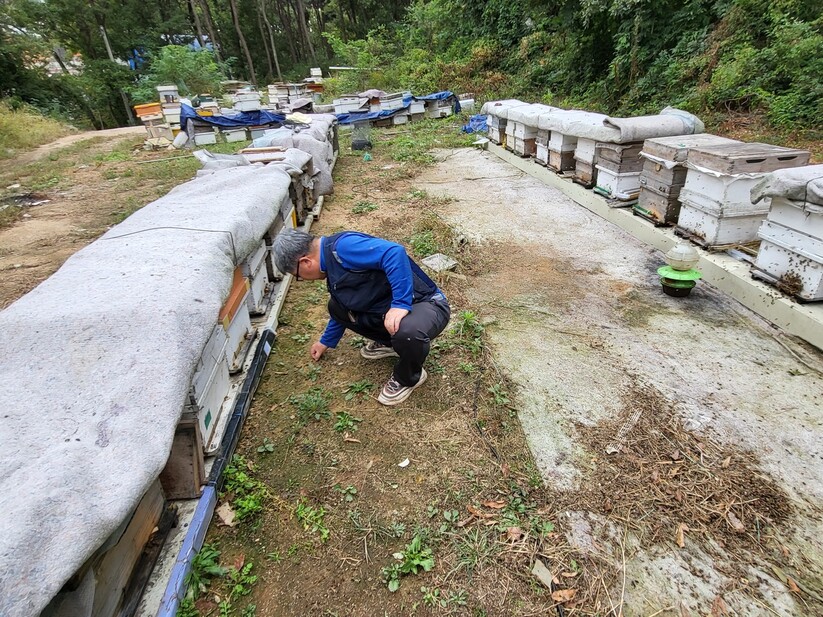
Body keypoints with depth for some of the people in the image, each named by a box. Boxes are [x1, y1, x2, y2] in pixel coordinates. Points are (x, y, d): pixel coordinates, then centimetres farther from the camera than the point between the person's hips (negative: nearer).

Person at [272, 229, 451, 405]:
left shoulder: (343, 246, -22)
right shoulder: (331, 264, 10)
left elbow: (394, 253, -36)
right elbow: (343, 310, 26)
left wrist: (401, 304, -36)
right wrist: (326, 341, 39)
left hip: (427, 304, -9)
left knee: (407, 332, -41)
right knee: (336, 306, 7)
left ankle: (408, 378, -7)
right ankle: (389, 342, 19)